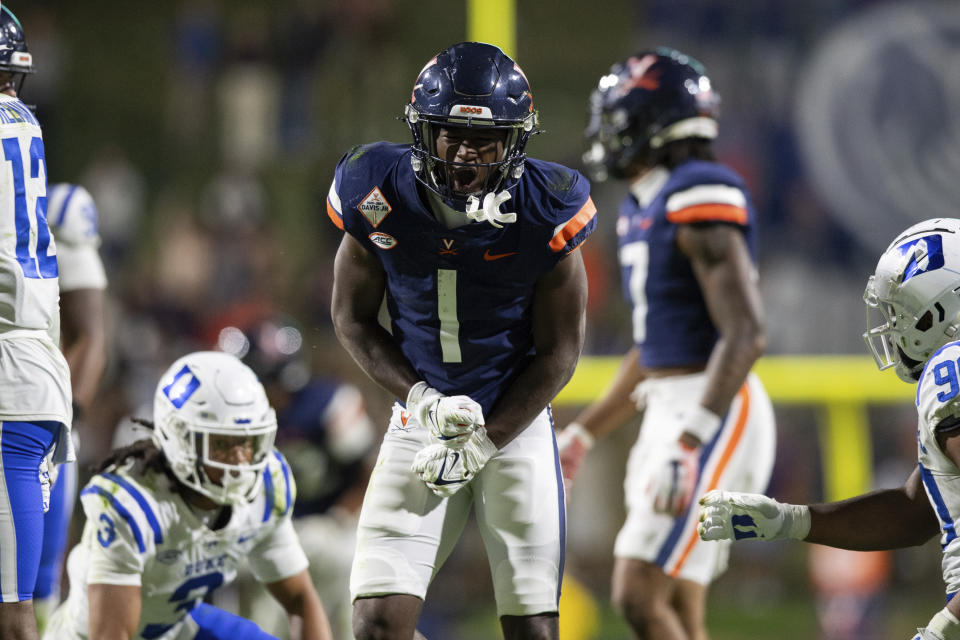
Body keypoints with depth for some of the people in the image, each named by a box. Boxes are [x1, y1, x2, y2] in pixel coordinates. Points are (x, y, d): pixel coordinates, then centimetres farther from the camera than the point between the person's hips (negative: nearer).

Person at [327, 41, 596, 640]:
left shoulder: (544, 213, -15)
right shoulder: (381, 198, -12)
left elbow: (558, 354, -7)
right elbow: (353, 318, 1)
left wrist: (482, 444, -12)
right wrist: (420, 399, -13)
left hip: (517, 425, -1)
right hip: (422, 425, 1)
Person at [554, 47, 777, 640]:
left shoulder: (700, 201, -16)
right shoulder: (645, 211, 15)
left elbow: (745, 334, -24)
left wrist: (689, 445, -30)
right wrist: (581, 435, 26)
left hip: (712, 416, -10)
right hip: (670, 412, 10)